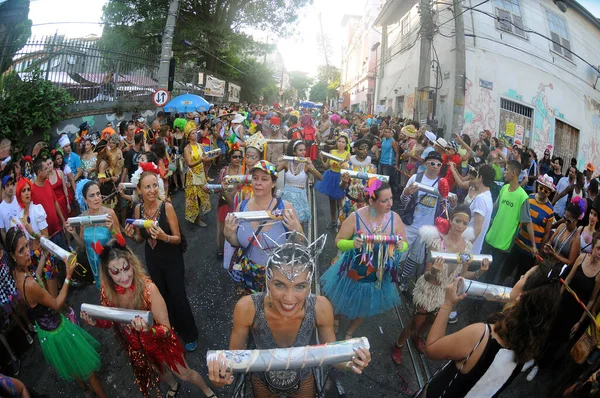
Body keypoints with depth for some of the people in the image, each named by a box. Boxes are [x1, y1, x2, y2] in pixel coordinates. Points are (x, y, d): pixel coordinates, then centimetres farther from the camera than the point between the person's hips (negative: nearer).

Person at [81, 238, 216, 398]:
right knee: (158, 370, 32)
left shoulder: (148, 287, -37)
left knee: (185, 374, 17)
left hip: (160, 341, -4)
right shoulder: (107, 291, -23)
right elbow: (109, 322, -5)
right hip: (135, 345, 4)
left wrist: (148, 329, -52)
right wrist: (94, 322, -26)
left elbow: (166, 329, -31)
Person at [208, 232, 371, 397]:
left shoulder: (321, 307, -30)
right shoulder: (247, 308, -33)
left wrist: (350, 363, -33)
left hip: (303, 382, 1)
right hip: (262, 383, 0)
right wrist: (222, 370, -37)